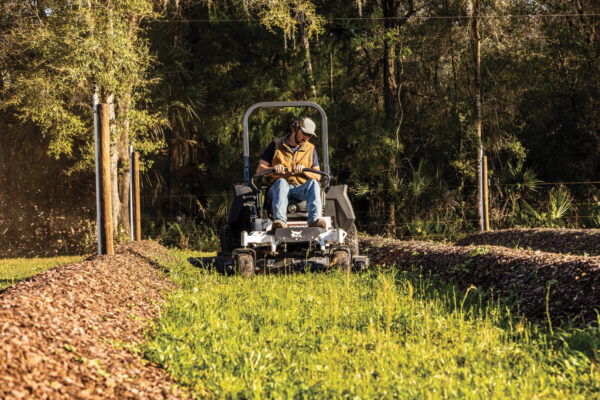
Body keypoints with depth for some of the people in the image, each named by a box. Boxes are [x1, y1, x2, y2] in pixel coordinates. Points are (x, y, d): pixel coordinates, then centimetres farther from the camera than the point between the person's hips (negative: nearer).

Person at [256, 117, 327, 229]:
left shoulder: (310, 149, 18)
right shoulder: (276, 145, 12)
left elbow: (317, 176, 10)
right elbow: (259, 170, 7)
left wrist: (303, 170, -11)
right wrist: (273, 169, -15)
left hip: (300, 190, 2)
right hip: (277, 189, -1)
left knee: (313, 183, -30)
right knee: (281, 182, -36)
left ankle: (315, 220, -53)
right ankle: (280, 221, -59)